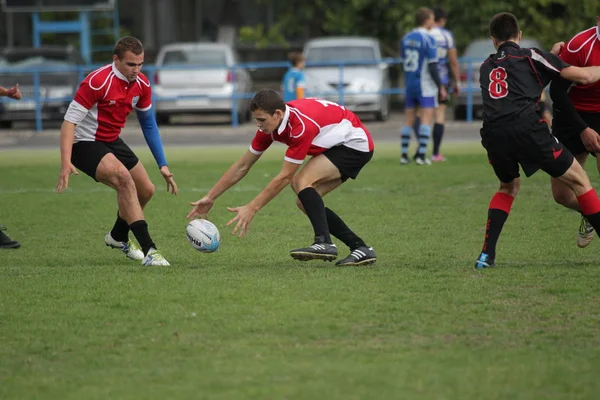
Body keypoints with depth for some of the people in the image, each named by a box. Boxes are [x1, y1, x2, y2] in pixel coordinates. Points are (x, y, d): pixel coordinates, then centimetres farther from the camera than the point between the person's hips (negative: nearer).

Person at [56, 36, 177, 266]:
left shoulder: (141, 84, -4)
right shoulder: (98, 82, -26)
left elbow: (148, 125, 11)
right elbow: (70, 121, -27)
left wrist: (162, 165, 9)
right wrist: (66, 163, -38)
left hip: (112, 141, 8)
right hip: (85, 144, -8)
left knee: (146, 190, 11)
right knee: (123, 177, -30)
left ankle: (118, 237, 41)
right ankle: (149, 251, -33)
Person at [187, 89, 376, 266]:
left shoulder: (301, 125, -34)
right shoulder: (269, 125, -8)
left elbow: (284, 177, -30)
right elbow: (242, 166, 2)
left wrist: (252, 208, -27)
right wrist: (210, 197, 0)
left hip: (356, 142, -9)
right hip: (338, 144, 9)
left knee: (302, 181, -24)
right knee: (305, 202, 0)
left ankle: (324, 243, -29)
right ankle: (361, 248, 2)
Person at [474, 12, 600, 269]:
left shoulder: (486, 67, 27)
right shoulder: (530, 56, 13)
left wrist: (549, 56, 44)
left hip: (494, 135, 5)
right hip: (526, 129, -4)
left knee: (508, 187, 30)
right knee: (578, 180, 11)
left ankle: (487, 254, 16)